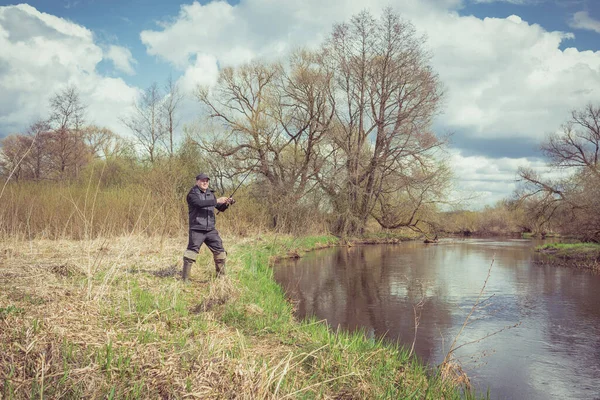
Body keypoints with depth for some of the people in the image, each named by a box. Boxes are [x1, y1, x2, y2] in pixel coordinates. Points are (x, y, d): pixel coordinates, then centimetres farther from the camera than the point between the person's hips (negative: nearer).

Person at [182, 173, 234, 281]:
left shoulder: (210, 194, 16)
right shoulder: (192, 194, -4)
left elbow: (221, 208, 19)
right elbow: (199, 203, -25)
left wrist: (226, 203, -3)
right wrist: (217, 200, -27)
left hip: (211, 230, 6)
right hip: (197, 230, -6)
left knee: (219, 250, 5)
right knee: (192, 251, -7)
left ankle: (221, 276, 16)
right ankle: (185, 278, 2)